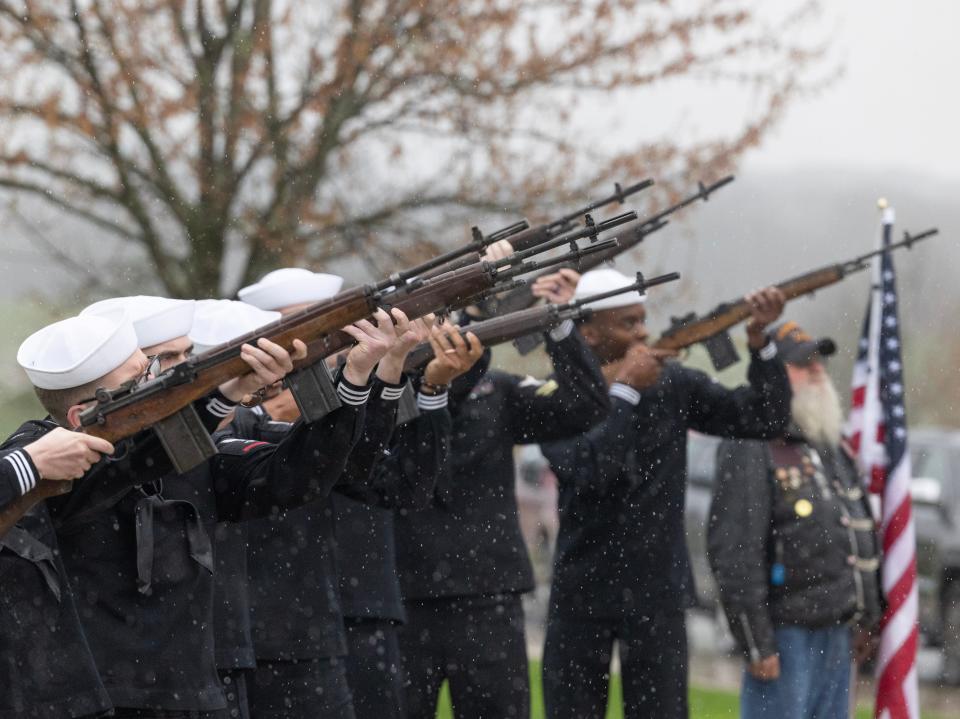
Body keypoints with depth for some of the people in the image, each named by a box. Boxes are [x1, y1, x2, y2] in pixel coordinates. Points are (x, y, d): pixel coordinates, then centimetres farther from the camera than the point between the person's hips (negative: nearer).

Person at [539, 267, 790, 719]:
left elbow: (765, 418, -3)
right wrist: (625, 390, -21)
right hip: (581, 594, -1)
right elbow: (585, 474, -22)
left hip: (658, 594, 1)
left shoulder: (673, 386, 1)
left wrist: (760, 339, -16)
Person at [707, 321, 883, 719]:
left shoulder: (833, 447, 16)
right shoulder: (749, 449, -11)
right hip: (785, 634, -8)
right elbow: (733, 551, -16)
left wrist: (867, 617, 19)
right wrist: (756, 643, -19)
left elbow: (862, 531, 23)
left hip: (837, 634, 8)